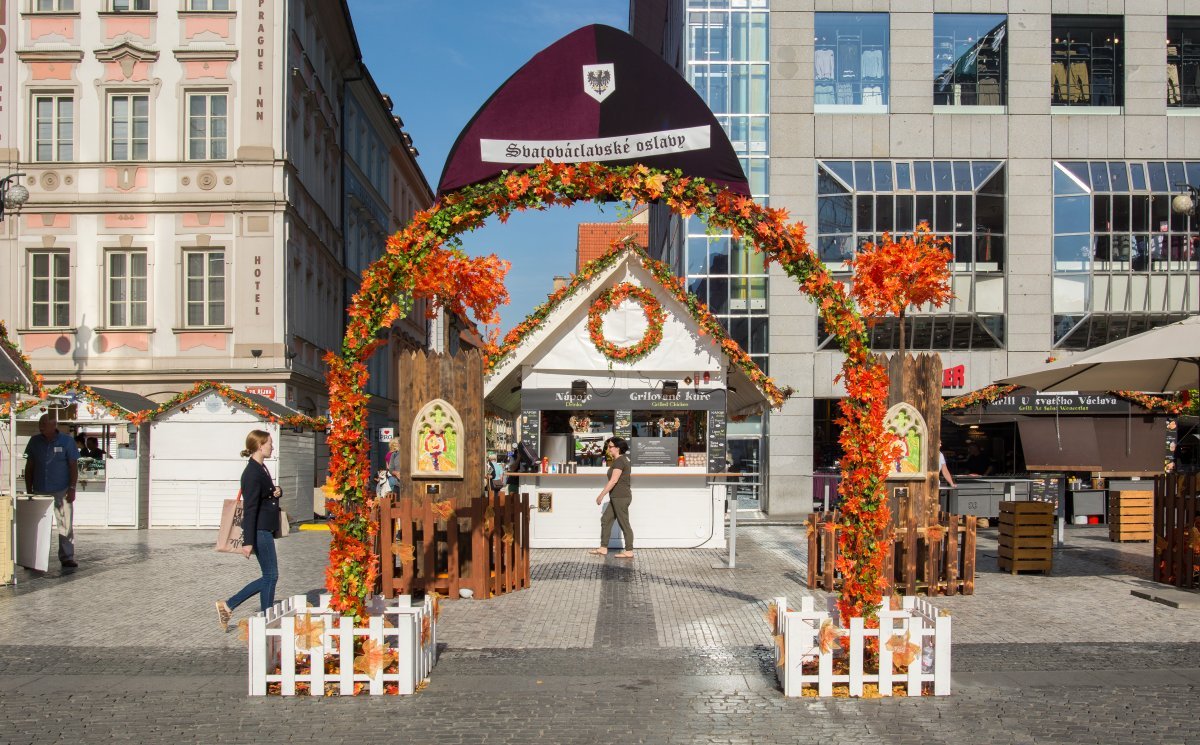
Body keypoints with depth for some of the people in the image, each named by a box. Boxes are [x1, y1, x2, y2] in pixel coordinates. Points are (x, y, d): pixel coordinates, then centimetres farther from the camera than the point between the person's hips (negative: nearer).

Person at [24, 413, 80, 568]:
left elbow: (73, 466, 0)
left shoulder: (66, 441, -1)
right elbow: (29, 467, 11)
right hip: (40, 491, 3)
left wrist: (72, 488, -7)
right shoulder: (35, 441, 7)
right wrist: (29, 490, 7)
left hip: (62, 491, -3)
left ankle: (67, 557, 3)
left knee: (66, 526, -3)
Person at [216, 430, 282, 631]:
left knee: (269, 576, 13)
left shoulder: (261, 468, 12)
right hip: (260, 531, -10)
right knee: (271, 576, -1)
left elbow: (268, 493, 27)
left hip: (265, 530, 10)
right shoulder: (252, 473, -17)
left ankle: (227, 606, 17)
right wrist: (248, 541, -21)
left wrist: (277, 492, 1)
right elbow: (250, 508, -20)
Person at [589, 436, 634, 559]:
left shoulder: (619, 461, -16)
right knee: (605, 519, 12)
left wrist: (601, 494, -18)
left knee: (624, 524, -4)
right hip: (617, 497, 11)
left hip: (620, 497, -11)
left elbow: (613, 481, -22)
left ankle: (629, 551, 2)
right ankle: (603, 548, 16)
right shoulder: (623, 459, 15)